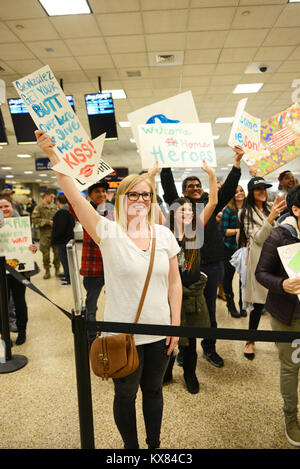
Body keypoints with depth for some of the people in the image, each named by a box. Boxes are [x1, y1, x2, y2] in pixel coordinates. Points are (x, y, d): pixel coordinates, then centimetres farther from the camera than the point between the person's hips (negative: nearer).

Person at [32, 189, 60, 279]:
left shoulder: (55, 206, 10)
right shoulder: (39, 207, -2)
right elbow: (35, 220, -10)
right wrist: (48, 222, -15)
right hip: (45, 234, -3)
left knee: (57, 252, 6)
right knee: (45, 253, 3)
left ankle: (57, 269, 21)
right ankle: (47, 271, 16)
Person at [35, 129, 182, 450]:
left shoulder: (164, 235, -3)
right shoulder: (108, 233, -12)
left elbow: (174, 282, 3)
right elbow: (73, 194, -24)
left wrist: (176, 324, 2)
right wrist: (52, 154, -34)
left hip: (159, 332, 3)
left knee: (153, 390, 23)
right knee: (125, 395, 18)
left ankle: (155, 445, 49)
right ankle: (131, 447, 47)